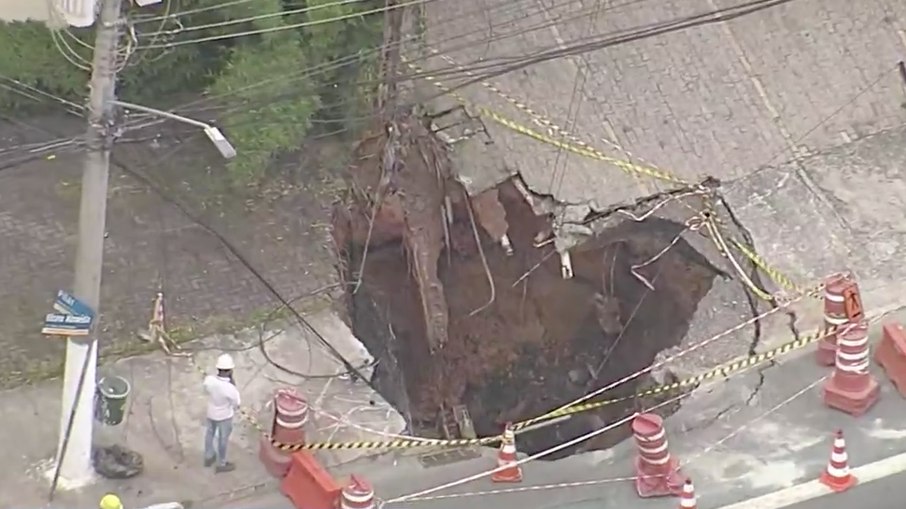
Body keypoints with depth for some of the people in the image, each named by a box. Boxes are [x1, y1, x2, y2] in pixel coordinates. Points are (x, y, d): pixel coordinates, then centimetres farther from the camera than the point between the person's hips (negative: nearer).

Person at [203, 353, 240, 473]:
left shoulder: (209, 380, -28)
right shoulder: (230, 388, -40)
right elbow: (236, 404, -19)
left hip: (211, 413, 4)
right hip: (224, 416, -4)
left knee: (210, 433, 29)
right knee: (223, 439, 20)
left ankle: (209, 457, 52)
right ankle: (221, 464, 41)